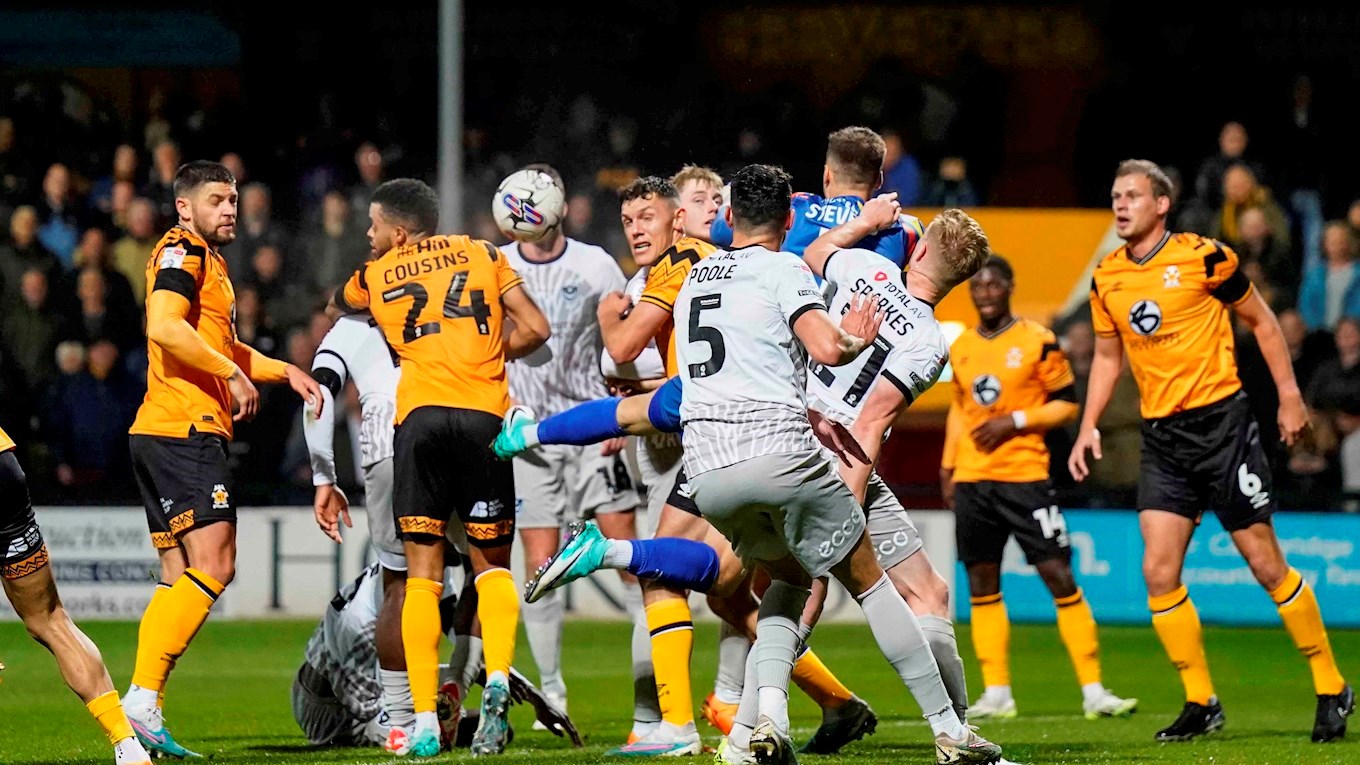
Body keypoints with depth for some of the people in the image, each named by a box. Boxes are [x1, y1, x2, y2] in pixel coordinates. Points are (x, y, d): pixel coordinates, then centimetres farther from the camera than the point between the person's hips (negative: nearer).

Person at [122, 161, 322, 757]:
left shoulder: (208, 260, 24)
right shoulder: (184, 253, -7)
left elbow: (221, 345, 37)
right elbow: (164, 327, -24)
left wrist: (286, 372, 26)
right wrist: (233, 375, -17)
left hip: (160, 437, 11)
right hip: (184, 432, -11)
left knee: (181, 576, 9)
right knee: (213, 567, -16)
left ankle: (145, 708, 5)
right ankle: (142, 698, -22)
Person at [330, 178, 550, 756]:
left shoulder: (374, 277, 15)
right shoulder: (482, 255, 15)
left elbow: (336, 308, 37)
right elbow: (534, 328, 10)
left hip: (421, 417, 0)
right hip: (484, 415, 1)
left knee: (422, 574, 5)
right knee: (492, 564, 13)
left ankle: (424, 721, -3)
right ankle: (497, 676, -14)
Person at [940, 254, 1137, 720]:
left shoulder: (1037, 341, -4)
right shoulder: (961, 349, 11)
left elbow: (1067, 404, -3)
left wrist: (1015, 421, -14)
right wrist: (948, 465, 17)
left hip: (1025, 476, -5)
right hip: (971, 480, 5)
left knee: (1059, 577, -8)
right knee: (982, 584, 5)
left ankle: (1093, 692, -5)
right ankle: (996, 694, 11)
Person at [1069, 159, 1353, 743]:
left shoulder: (1203, 257, -8)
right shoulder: (1106, 279, 6)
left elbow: (1261, 322, 2)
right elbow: (1108, 356, 19)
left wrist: (1289, 396, -3)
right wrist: (1088, 425, 8)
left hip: (1221, 421, -5)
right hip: (1162, 437, 5)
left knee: (1266, 565, -3)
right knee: (1158, 572, -6)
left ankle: (1331, 689, 10)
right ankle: (1200, 703, 5)